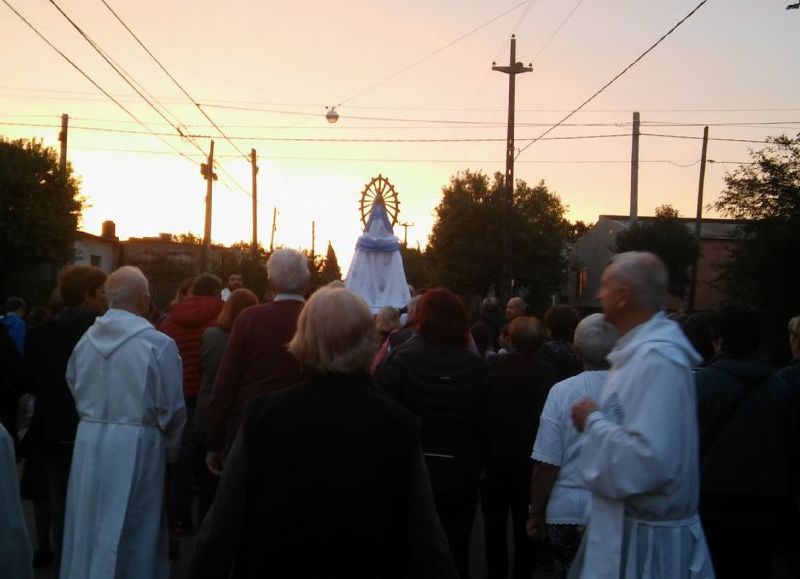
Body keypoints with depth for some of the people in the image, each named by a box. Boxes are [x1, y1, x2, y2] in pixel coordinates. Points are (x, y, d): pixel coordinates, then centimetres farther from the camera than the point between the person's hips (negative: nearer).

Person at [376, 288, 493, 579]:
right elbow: (486, 424, 0)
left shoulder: (403, 357, -12)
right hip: (460, 475, 1)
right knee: (456, 554, 15)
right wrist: (477, 465, 10)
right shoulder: (474, 364, -6)